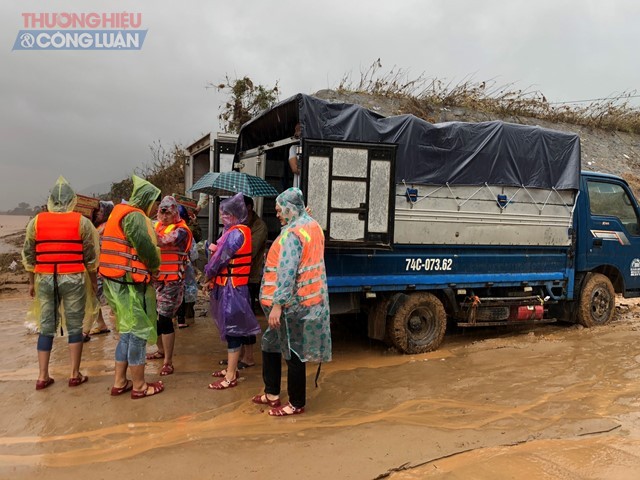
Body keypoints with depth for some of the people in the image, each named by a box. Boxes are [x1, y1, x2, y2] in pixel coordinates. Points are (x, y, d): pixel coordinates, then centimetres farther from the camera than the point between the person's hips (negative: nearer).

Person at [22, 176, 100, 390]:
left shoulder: (36, 221, 5)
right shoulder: (82, 221, -3)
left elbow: (28, 254, 9)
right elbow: (91, 255, -1)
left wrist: (32, 282, 19)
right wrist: (94, 282, 9)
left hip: (45, 279, 3)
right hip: (73, 278, -3)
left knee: (46, 327, 11)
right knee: (74, 326, 6)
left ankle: (43, 376, 16)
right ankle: (74, 374, 12)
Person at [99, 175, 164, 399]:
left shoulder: (121, 212, 16)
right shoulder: (135, 216, -14)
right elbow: (147, 249, -18)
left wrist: (149, 267, 9)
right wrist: (155, 267, 2)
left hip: (118, 282, 10)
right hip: (132, 284, -10)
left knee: (128, 332, 18)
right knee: (138, 332, 1)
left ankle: (120, 382, 25)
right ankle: (139, 386, 12)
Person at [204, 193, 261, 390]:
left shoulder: (235, 234, -19)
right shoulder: (239, 231, 12)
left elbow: (220, 259, -16)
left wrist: (208, 273, 0)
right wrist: (217, 248, -2)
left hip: (231, 287, -10)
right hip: (231, 285, 10)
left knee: (231, 329, -3)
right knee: (231, 328, 17)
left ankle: (231, 377, 6)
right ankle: (231, 368, 28)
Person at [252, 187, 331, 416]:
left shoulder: (292, 234, -19)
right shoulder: (313, 226, 11)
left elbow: (286, 272, -25)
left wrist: (277, 305, -26)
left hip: (292, 303, -10)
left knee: (292, 353, 3)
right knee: (270, 344, 20)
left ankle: (297, 404, 17)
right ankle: (272, 394, 30)